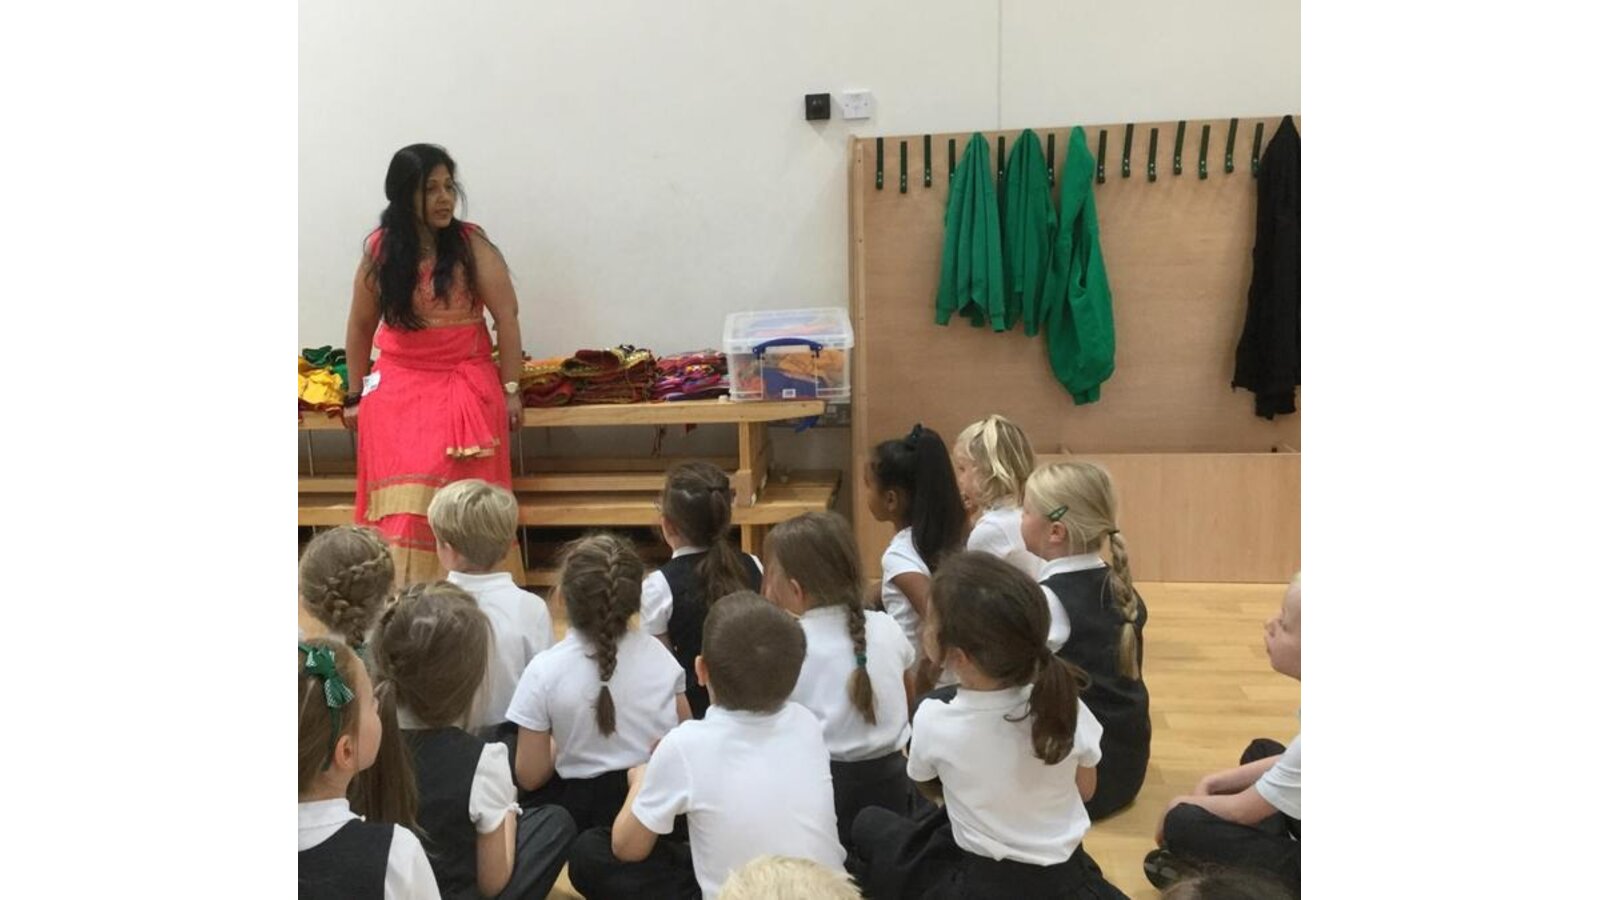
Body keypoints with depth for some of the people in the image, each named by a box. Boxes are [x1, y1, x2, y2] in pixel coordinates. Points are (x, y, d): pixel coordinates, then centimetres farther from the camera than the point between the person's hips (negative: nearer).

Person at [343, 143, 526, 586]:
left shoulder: (471, 244, -5)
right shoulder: (380, 250, 3)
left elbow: (506, 317, -4)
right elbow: (361, 325, 13)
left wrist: (510, 389, -6)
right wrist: (355, 394, 16)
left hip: (465, 380, -2)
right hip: (398, 383, 3)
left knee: (455, 494, -17)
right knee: (402, 491, -8)